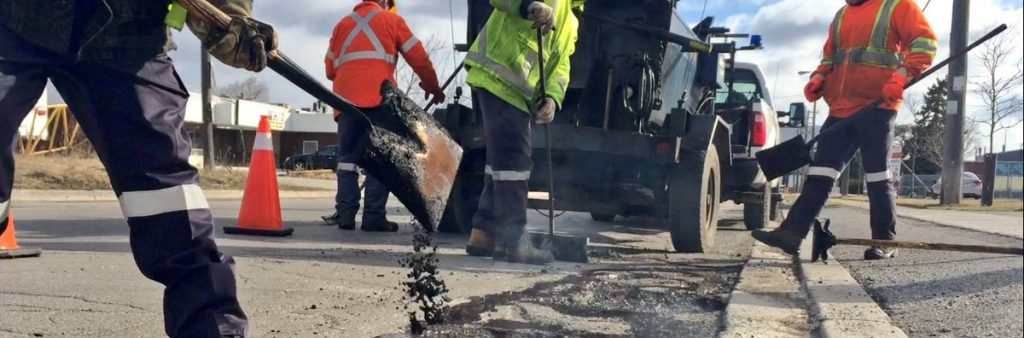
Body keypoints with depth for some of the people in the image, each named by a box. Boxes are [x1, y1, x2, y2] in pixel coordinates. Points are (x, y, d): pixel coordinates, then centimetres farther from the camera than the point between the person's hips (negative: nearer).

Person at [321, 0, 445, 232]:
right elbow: (419, 57, 12)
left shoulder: (343, 24, 24)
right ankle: (374, 217, -8)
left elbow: (330, 68, 23)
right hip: (379, 100, -3)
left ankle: (345, 214, -4)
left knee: (347, 158, 6)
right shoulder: (391, 19, 14)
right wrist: (433, 87, 25)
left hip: (346, 100, 3)